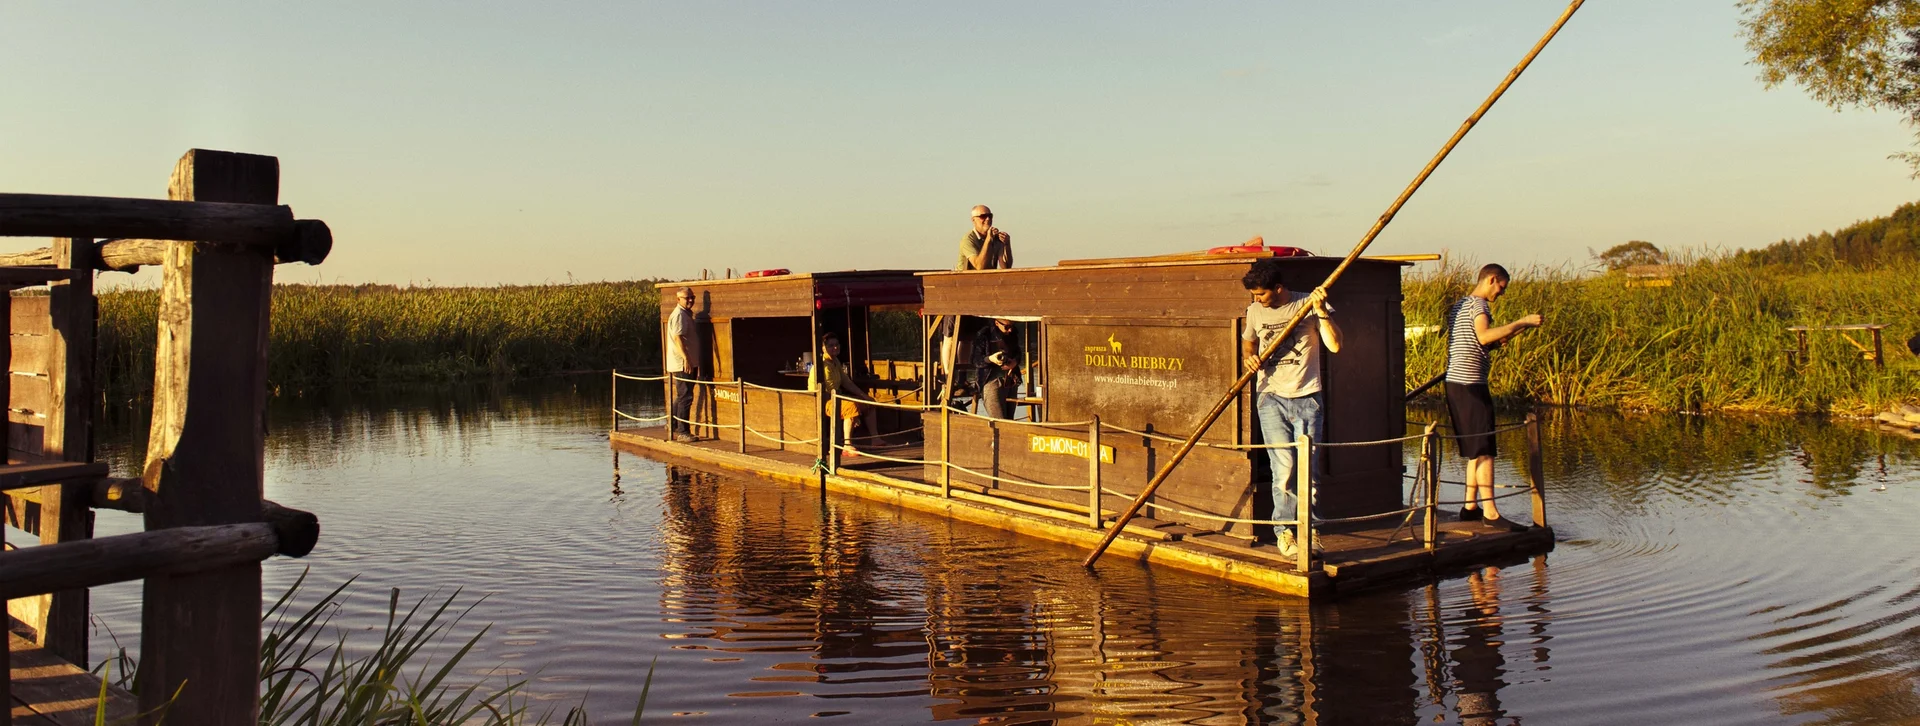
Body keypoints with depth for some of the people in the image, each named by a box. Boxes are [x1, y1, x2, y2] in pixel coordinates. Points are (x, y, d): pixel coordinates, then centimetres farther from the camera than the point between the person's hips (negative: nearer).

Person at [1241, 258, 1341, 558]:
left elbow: (1335, 345, -10)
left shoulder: (1310, 304, -2)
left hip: (1307, 398, -1)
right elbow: (1247, 344, 23)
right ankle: (1284, 531, 5)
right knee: (1284, 467, -6)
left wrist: (1322, 312, -21)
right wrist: (1250, 358, 2)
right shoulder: (1255, 310, 7)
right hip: (1272, 397, 1)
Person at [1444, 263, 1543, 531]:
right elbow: (1483, 336, -25)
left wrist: (1495, 342, 14)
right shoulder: (1478, 304, -7)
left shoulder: (1458, 305, 21)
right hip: (1470, 383, -10)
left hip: (1454, 382, 10)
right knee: (1484, 449, -10)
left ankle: (1470, 506, 15)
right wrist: (1522, 323, -22)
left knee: (1473, 448, 13)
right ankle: (1490, 511, -12)